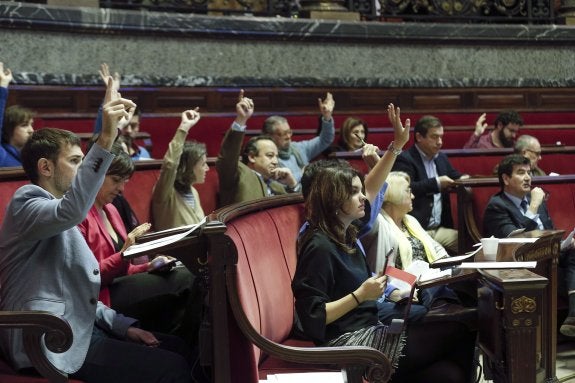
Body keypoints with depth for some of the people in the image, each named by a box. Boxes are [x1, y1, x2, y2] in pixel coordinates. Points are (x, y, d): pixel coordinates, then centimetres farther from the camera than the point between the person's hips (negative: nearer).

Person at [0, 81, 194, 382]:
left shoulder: (57, 219, 20)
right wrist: (106, 139, -40)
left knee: (177, 348, 6)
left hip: (75, 329, 10)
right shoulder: (27, 204, -9)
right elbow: (72, 210, -34)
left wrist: (124, 326, 6)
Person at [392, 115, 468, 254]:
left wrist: (462, 179, 7)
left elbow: (454, 176, 31)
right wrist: (436, 183, -16)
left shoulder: (441, 158, 19)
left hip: (440, 229, 7)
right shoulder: (404, 159, -6)